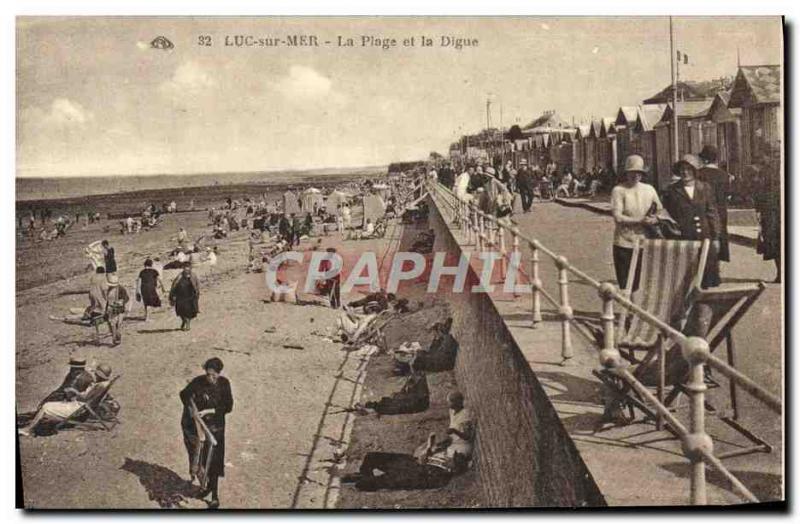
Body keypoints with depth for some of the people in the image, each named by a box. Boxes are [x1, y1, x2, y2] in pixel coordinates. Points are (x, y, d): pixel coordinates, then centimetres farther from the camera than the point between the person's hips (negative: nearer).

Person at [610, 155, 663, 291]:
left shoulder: (649, 189, 8)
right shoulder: (619, 190, -5)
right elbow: (617, 217, -13)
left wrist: (654, 219, -10)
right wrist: (640, 221, -18)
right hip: (624, 245, -4)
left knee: (640, 284, 9)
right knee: (625, 286, 2)